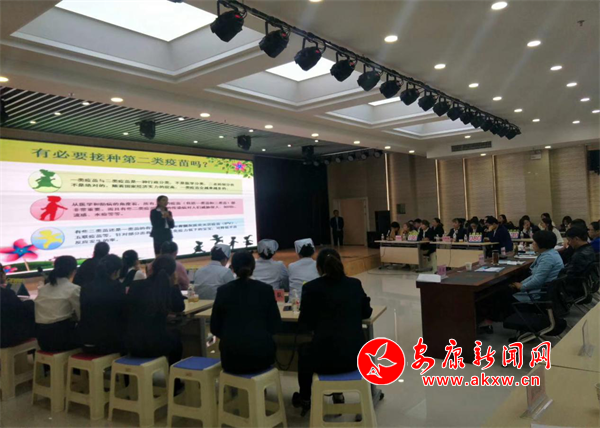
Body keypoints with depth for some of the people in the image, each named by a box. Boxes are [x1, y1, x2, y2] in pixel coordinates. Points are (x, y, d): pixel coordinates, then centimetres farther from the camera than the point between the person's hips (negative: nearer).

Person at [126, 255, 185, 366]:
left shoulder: (135, 286, -4)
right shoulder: (168, 289, -11)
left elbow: (127, 310, 11)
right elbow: (179, 308, 8)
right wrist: (174, 284, 7)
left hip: (131, 344, 3)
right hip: (155, 345, -3)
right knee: (175, 339, 30)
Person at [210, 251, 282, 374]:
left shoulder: (222, 290, -1)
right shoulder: (266, 289, -2)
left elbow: (215, 328, 6)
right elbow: (275, 326, 2)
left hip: (231, 358, 1)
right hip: (260, 355, -1)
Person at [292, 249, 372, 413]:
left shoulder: (311, 287, -7)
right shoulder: (355, 284, 3)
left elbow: (304, 325, 0)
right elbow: (366, 313, 16)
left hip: (325, 357, -3)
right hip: (355, 355, 3)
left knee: (303, 351, 31)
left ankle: (304, 399, 47)